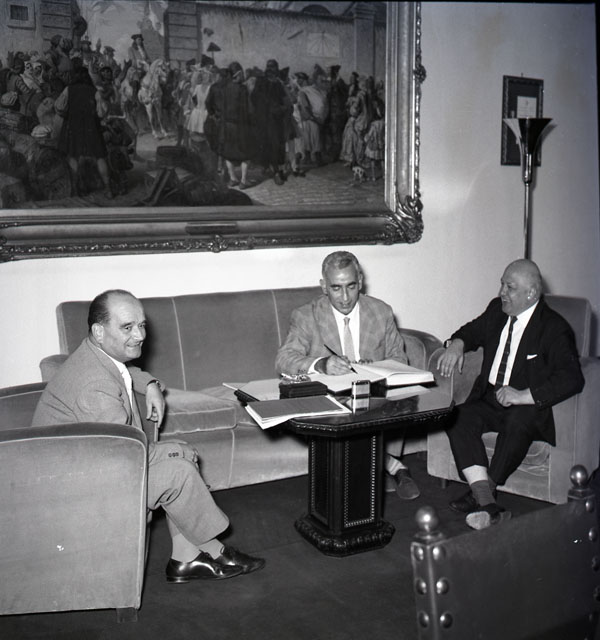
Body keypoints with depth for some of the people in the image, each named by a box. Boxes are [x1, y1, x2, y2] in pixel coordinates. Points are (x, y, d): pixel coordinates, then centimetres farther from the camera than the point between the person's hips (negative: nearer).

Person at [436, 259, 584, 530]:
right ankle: (488, 504, -36)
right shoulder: (497, 310, 8)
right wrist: (457, 344, 4)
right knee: (458, 418, -24)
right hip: (488, 399, 6)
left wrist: (525, 396, -32)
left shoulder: (554, 328, -11)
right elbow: (473, 330, 28)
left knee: (517, 422, -39)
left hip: (529, 408, -5)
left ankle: (480, 492, -23)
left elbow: (572, 378, -22)